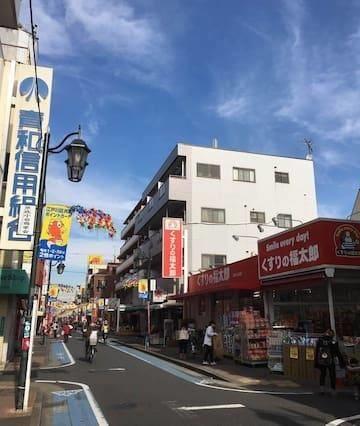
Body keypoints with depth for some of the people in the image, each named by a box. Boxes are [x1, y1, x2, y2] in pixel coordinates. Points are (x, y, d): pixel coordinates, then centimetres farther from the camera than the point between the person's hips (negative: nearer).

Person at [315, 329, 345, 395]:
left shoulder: (320, 341, -5)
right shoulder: (334, 342, -12)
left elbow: (316, 353, 0)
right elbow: (338, 353, -7)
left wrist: (316, 363, 8)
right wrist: (341, 362, 4)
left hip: (321, 361, 2)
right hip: (331, 362, -2)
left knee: (322, 374, 21)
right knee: (332, 375, 17)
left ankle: (322, 388, 13)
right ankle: (333, 390, 20)